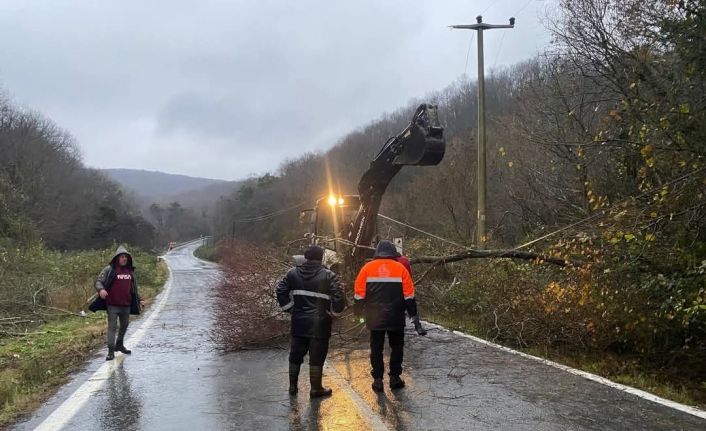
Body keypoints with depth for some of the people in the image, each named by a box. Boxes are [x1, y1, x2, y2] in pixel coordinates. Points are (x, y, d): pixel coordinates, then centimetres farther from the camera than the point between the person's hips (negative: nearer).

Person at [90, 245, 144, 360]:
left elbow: (134, 287, 19)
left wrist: (139, 300, 20)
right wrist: (101, 290, -30)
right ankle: (111, 351, 0)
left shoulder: (130, 271, 9)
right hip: (113, 304, -6)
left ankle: (119, 345, 40)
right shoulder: (109, 269, -6)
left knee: (124, 325, 19)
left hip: (126, 305, 6)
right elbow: (98, 282, -9)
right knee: (112, 327, -4)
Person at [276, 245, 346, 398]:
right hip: (320, 324, -4)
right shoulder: (328, 276, -11)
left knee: (295, 355, 16)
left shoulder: (293, 273, 2)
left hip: (299, 322, 4)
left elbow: (281, 291, 5)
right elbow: (339, 298, -16)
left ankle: (293, 386, 24)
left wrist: (291, 308, 11)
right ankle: (316, 389, 10)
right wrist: (333, 312, 0)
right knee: (316, 357, 5)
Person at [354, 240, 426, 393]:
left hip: (374, 318, 1)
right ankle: (394, 377, 16)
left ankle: (378, 380, 10)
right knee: (397, 347, 16)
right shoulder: (400, 268, -2)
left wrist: (359, 312, 13)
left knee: (376, 348, 11)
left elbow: (359, 294, -1)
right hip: (396, 318, 0)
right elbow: (409, 296, -4)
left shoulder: (367, 268, 0)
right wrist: (414, 317, 1)